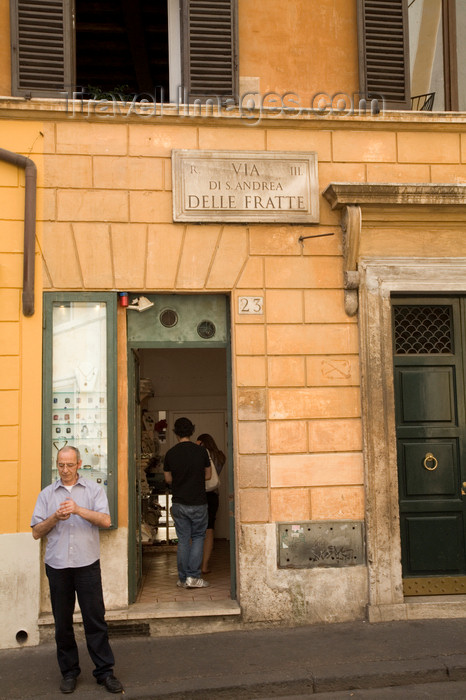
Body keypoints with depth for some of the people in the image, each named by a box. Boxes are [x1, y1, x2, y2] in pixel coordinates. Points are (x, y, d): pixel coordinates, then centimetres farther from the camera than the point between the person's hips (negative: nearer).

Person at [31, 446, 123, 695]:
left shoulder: (94, 490, 3)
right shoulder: (47, 494, 8)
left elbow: (105, 521, -10)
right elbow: (36, 532, 4)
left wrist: (79, 510, -22)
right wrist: (55, 518, -13)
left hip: (87, 564, -2)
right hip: (57, 565, 2)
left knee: (95, 619, 1)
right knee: (62, 622, 9)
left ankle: (104, 671, 11)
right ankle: (69, 671, 23)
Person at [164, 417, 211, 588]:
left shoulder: (170, 454, -3)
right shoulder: (201, 451, -7)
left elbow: (168, 479, 6)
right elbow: (208, 475, 4)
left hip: (179, 503, 2)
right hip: (198, 502, -2)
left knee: (183, 540, 10)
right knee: (198, 537, 10)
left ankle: (183, 579, 14)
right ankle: (193, 576, 3)